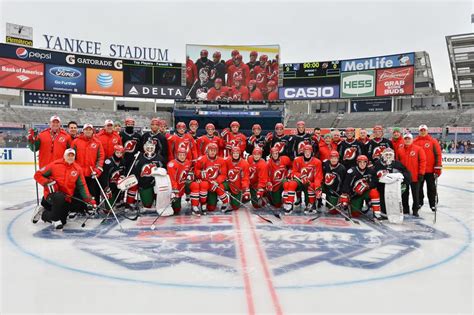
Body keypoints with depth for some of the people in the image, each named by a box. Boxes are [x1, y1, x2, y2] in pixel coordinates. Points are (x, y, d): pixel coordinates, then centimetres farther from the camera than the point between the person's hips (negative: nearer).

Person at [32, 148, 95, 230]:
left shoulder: (78, 169, 2)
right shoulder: (55, 165, -7)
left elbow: (82, 186, 2)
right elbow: (38, 175, -2)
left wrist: (89, 199, -8)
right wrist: (47, 183, -18)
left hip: (66, 198, 4)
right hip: (52, 194, -4)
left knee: (62, 221, 5)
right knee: (60, 197, -40)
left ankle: (43, 214, 32)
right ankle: (55, 219, -15)